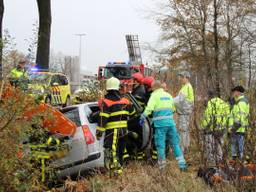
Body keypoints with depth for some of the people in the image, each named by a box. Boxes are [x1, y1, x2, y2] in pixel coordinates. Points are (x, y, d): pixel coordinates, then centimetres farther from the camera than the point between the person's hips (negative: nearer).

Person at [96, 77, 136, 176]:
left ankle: (114, 168, -21)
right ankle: (120, 167, 27)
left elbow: (102, 119, -15)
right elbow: (132, 113, 21)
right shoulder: (125, 101, 7)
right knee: (120, 151, 18)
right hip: (124, 130, 6)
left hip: (112, 131, -6)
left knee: (111, 150, -8)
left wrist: (99, 132, -12)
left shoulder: (106, 102, -11)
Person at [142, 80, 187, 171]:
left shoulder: (155, 95, -2)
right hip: (170, 122, 5)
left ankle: (162, 165, 4)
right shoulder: (168, 95, 16)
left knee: (160, 144, 1)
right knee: (175, 143, 11)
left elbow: (149, 108, -16)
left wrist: (143, 117, -12)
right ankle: (182, 164, 10)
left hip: (160, 123, -5)